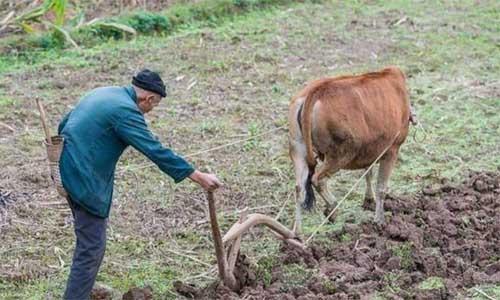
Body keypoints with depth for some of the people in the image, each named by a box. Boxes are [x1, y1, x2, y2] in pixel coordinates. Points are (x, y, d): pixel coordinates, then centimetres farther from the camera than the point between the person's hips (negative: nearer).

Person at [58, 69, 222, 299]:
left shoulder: (103, 93, 13)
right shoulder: (126, 110, -16)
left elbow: (63, 125, 20)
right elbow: (156, 151, -19)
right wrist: (199, 177, -16)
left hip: (68, 170, 10)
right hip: (84, 179, -10)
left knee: (89, 240, 22)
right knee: (92, 248, -6)